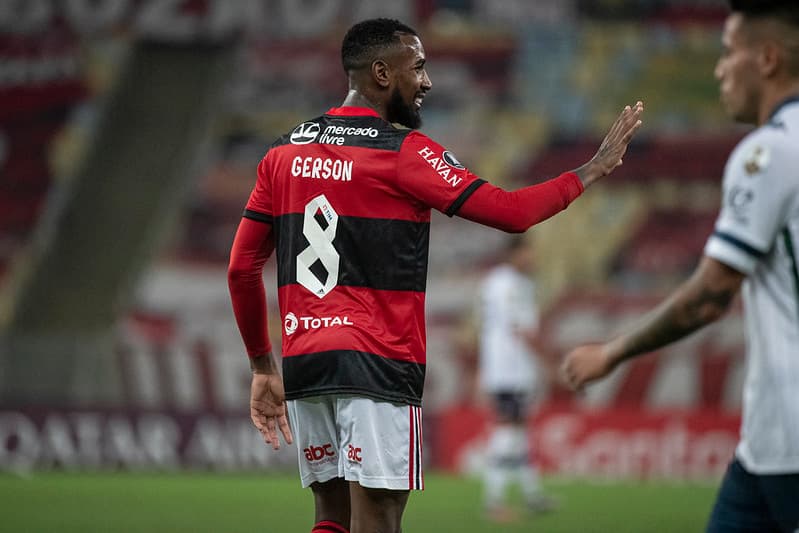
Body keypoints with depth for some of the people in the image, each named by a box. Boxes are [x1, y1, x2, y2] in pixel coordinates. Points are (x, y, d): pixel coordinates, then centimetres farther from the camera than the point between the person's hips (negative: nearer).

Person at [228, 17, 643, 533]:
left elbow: (242, 267, 13)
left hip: (303, 366, 6)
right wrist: (593, 170, 6)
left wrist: (262, 365, 21)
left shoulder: (284, 152, 11)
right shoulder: (404, 152, -8)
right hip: (377, 366, -6)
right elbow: (513, 212, -8)